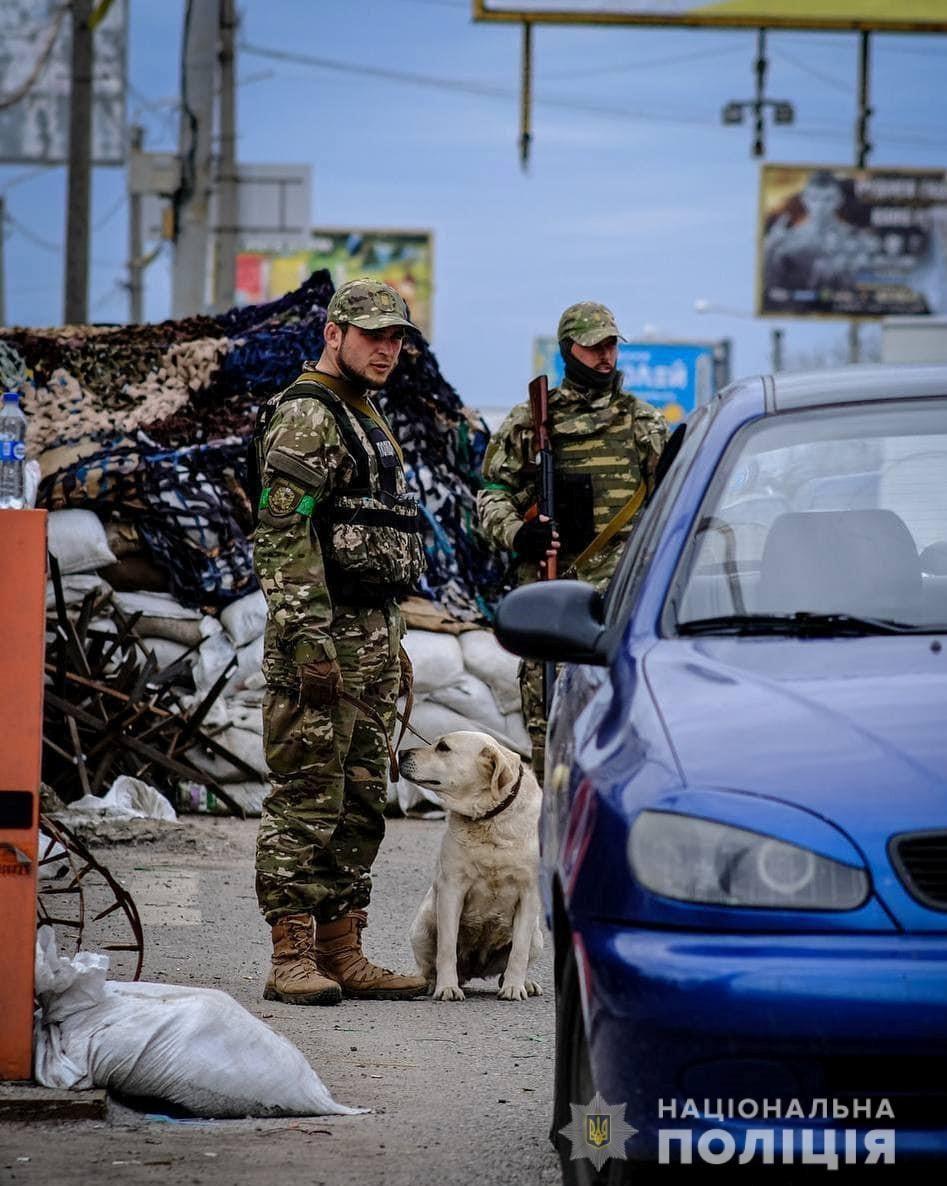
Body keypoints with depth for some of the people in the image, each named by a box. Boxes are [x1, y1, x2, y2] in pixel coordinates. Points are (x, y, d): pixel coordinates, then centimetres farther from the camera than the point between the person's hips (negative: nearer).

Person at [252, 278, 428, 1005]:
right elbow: (285, 537, -19)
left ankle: (343, 953, 12)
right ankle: (293, 959, -8)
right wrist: (309, 639, -26)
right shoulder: (304, 417, -10)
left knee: (362, 803, 9)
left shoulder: (366, 419, 20)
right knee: (307, 802, -8)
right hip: (323, 634, -10)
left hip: (374, 634, 10)